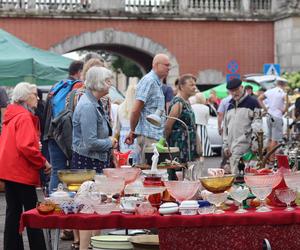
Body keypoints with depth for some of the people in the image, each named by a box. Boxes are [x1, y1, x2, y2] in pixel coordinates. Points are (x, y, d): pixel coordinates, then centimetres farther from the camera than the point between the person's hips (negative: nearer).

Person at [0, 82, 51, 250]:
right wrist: (43, 162, -13)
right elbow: (25, 146, -23)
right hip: (22, 172, -9)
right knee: (32, 213, -3)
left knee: (14, 211, 11)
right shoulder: (25, 117, -14)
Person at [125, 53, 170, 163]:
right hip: (148, 136, -9)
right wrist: (132, 131, -7)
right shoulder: (148, 81, -12)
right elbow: (136, 110, -16)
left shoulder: (157, 83, 19)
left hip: (156, 135, 9)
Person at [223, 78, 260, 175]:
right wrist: (225, 145, 17)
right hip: (232, 145, 7)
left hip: (244, 143, -7)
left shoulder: (252, 102, 0)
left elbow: (257, 122, -6)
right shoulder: (230, 105, 20)